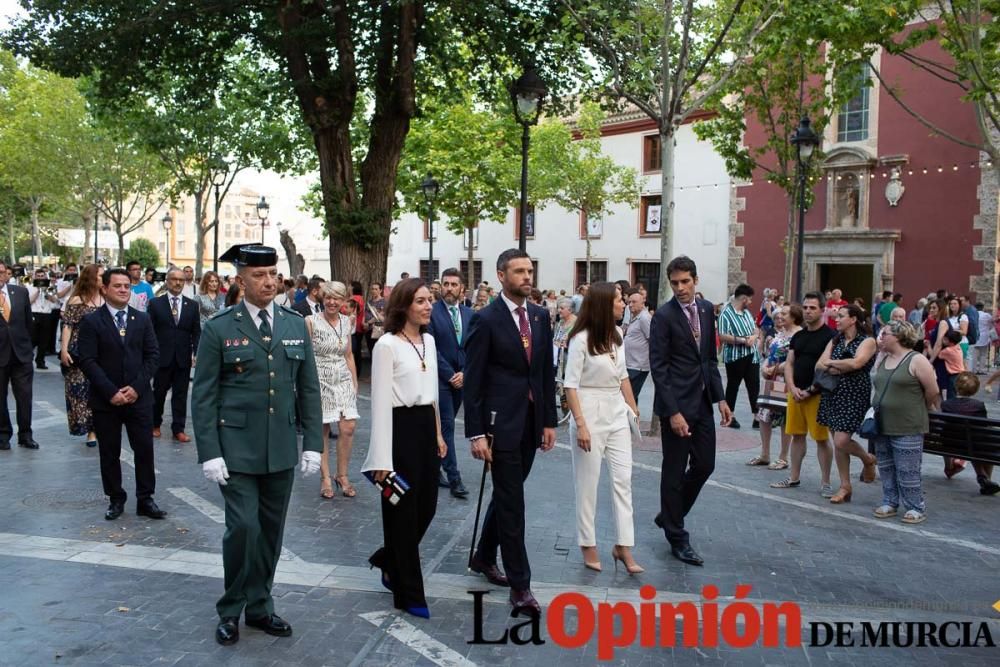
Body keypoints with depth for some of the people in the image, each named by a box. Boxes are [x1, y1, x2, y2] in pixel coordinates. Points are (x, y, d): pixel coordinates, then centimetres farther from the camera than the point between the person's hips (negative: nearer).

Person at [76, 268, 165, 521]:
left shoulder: (142, 319, 7)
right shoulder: (91, 322, -2)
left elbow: (152, 355, 3)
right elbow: (88, 361, -8)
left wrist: (137, 387, -9)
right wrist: (111, 392, -15)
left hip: (139, 397, 2)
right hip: (105, 400, -2)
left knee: (144, 450, 2)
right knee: (109, 453, 8)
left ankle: (145, 499, 12)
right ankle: (116, 499, 21)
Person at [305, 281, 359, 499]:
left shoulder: (346, 321, 8)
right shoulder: (311, 321, -7)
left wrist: (355, 381, 12)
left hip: (343, 381, 4)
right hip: (320, 381, -4)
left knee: (348, 428, -3)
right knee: (322, 430, 2)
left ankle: (342, 476, 12)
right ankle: (325, 478, 14)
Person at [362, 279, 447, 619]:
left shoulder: (429, 341, 10)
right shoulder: (387, 345, -13)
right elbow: (381, 402, -14)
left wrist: (438, 433, 18)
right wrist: (382, 458, -16)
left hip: (426, 426, 7)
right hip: (401, 428, -7)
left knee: (426, 506, 12)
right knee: (403, 511, 4)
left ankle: (388, 560, 39)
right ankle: (409, 594, 17)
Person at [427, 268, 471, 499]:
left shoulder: (469, 314, 8)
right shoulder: (432, 312, -8)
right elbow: (432, 349, -11)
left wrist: (464, 373, -5)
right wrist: (450, 375, -12)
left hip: (461, 379, 5)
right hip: (440, 378, -5)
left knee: (444, 426, 13)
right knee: (447, 427, -5)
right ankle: (454, 477, -3)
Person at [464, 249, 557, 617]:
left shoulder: (540, 316, 8)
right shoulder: (485, 320, -10)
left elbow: (547, 372, 11)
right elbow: (473, 380, -11)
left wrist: (549, 421, 8)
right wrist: (476, 433, -14)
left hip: (531, 421, 6)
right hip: (501, 422, -6)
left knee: (507, 494, 18)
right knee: (512, 501, -2)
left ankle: (484, 557, 37)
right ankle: (520, 584, 6)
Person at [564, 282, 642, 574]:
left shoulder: (616, 336, 6)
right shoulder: (581, 339, -13)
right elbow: (571, 385, -13)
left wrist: (633, 410, 12)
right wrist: (581, 425, -17)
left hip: (617, 415, 6)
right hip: (590, 414, -6)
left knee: (623, 479, 4)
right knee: (588, 483, 5)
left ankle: (623, 546, 10)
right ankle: (588, 545, 18)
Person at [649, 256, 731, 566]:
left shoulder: (706, 309, 7)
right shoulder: (664, 315, -12)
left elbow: (711, 357, 14)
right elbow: (658, 367, -14)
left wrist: (720, 398, 7)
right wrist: (673, 412, -19)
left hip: (702, 401, 7)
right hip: (677, 404, -6)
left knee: (704, 465, 12)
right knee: (674, 472, 4)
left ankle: (669, 515, 33)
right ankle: (677, 538, 17)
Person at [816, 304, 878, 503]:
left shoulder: (867, 341, -5)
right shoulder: (835, 341, 12)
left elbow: (856, 363, -23)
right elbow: (819, 365, 1)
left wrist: (831, 363, -8)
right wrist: (841, 368, -16)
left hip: (855, 395, -6)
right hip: (833, 393, 6)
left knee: (841, 441, -12)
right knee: (837, 442, 6)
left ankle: (869, 459, 19)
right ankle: (845, 487, 16)